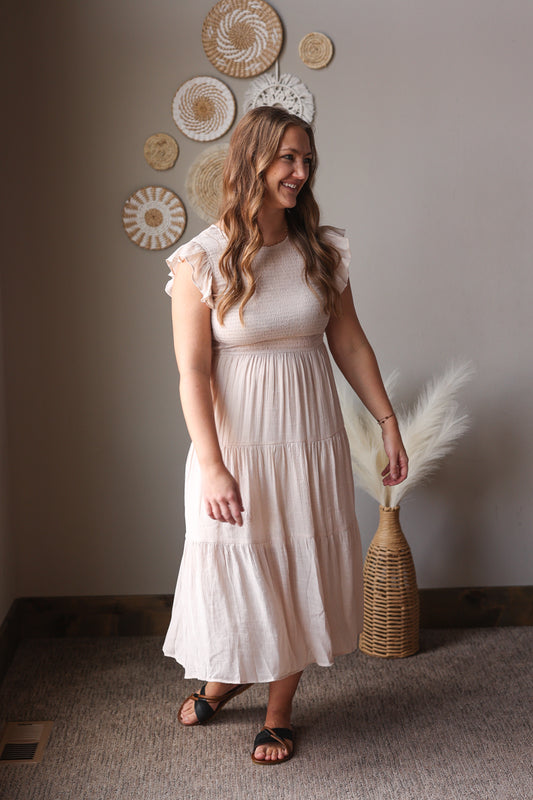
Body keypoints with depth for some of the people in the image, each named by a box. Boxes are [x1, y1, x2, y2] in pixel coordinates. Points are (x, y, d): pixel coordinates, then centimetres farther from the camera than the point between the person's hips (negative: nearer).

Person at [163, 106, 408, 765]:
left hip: (310, 437, 3)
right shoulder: (201, 260, -12)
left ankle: (279, 709, 31)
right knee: (237, 563, 11)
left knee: (301, 568, 12)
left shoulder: (321, 250, -1)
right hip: (236, 439, -3)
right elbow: (193, 371, -14)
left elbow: (349, 342, 6)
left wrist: (388, 422, 7)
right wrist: (212, 467, -19)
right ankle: (230, 675, 42)